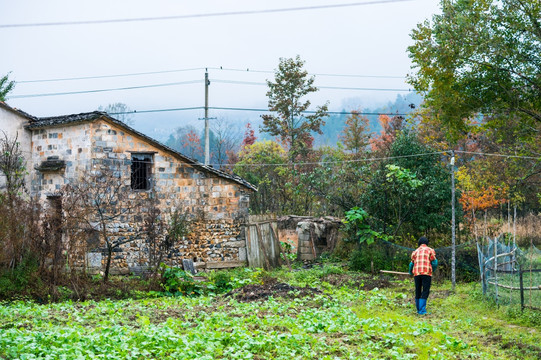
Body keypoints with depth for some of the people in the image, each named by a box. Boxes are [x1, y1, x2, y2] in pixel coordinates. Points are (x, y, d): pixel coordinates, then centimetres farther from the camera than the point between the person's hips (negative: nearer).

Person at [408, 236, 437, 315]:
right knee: (425, 291, -5)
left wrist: (410, 272, 37)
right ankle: (422, 310, -14)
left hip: (416, 274, 4)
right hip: (426, 273, -4)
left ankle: (418, 309, 19)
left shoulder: (415, 252, 16)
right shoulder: (430, 250, 7)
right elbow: (434, 262, 2)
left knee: (418, 291, 12)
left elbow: (412, 264, 18)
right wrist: (432, 270, 21)